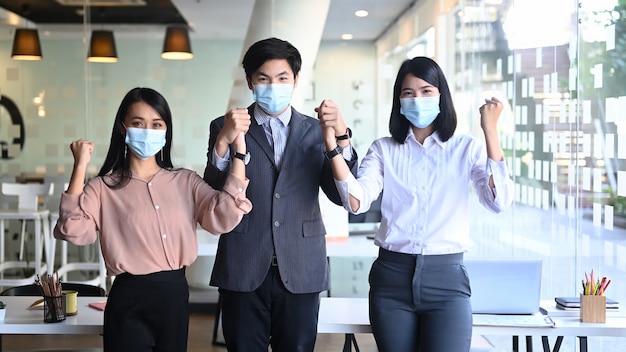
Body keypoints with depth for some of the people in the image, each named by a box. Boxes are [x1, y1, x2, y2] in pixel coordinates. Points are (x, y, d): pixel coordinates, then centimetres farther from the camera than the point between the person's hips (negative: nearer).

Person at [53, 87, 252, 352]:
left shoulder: (185, 181, 6)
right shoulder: (104, 187, -1)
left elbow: (223, 217, -10)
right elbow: (74, 231, -17)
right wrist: (80, 167, -19)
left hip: (175, 295, 3)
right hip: (129, 301, -3)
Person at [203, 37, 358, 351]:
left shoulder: (315, 131, 8)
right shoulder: (225, 128, 5)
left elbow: (342, 196, -2)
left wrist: (342, 138, -16)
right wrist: (223, 141, -20)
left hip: (300, 274, 1)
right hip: (243, 272, -1)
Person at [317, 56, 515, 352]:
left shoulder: (467, 149, 3)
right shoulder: (383, 149, 7)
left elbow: (498, 202, -12)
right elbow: (356, 202, -10)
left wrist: (490, 132, -16)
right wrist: (331, 138, -19)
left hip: (447, 278, -1)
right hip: (392, 276, 2)